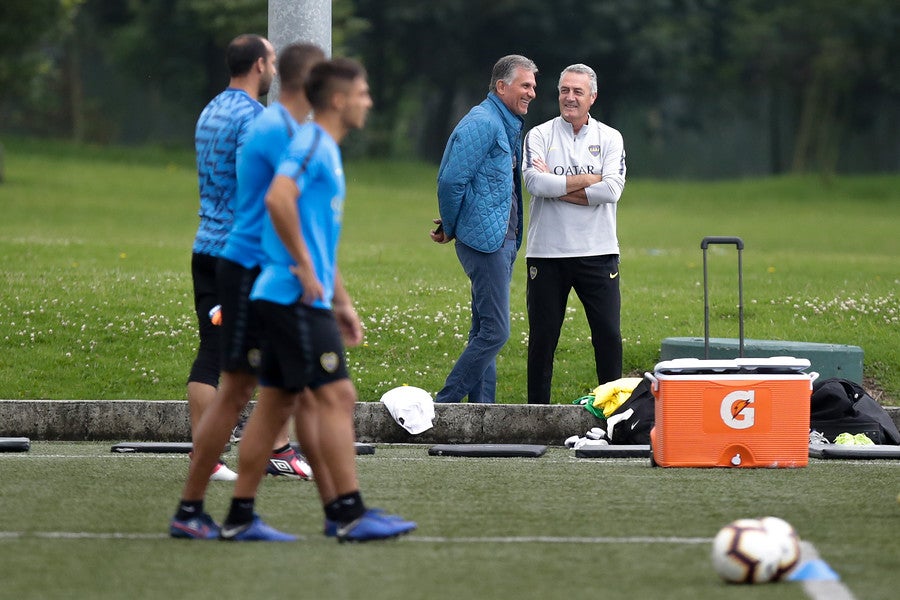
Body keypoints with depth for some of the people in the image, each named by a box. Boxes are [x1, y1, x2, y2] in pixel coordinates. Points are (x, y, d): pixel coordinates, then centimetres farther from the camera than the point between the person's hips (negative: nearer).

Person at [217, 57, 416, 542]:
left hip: (296, 299, 10)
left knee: (276, 402, 9)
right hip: (296, 297, -10)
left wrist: (342, 302, 25)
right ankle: (349, 515, -9)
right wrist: (305, 269, -23)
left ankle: (241, 517, 10)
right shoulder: (311, 145, -11)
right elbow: (278, 198, -28)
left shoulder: (326, 151, 20)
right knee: (336, 396, -9)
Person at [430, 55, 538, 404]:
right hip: (485, 240, -10)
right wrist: (450, 229, -5)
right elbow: (452, 180, -18)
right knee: (494, 332, -12)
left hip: (503, 240, 10)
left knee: (485, 331, 11)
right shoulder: (482, 123, -13)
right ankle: (443, 408, -9)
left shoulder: (508, 126, 19)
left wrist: (450, 227, 13)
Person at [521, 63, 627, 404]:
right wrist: (588, 180, -9)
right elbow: (535, 183, -12)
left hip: (598, 252, 0)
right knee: (542, 335, 4)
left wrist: (557, 187, -10)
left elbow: (612, 189, -9)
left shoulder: (609, 138, 7)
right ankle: (538, 410, 12)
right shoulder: (540, 136, 4)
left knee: (608, 334, -1)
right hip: (547, 253, 0)